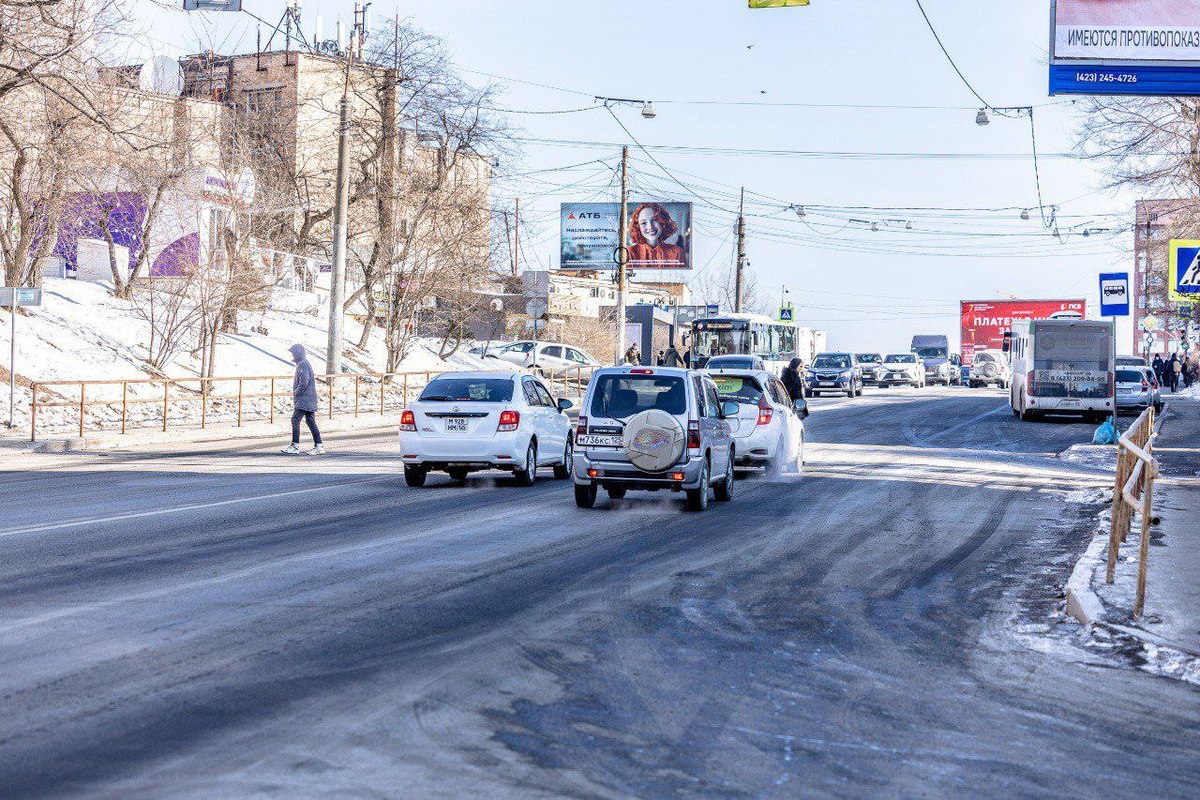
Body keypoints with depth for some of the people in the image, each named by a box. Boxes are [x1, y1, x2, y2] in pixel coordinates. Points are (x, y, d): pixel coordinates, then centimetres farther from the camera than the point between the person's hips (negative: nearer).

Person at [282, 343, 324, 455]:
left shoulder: (303, 364, -14)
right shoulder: (303, 363, 19)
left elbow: (304, 383, -21)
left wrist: (296, 394, -10)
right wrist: (296, 394, 18)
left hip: (304, 400, -10)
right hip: (308, 400, 10)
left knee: (295, 420, -8)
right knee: (310, 422, 9)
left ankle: (295, 446, -7)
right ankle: (319, 446, 8)